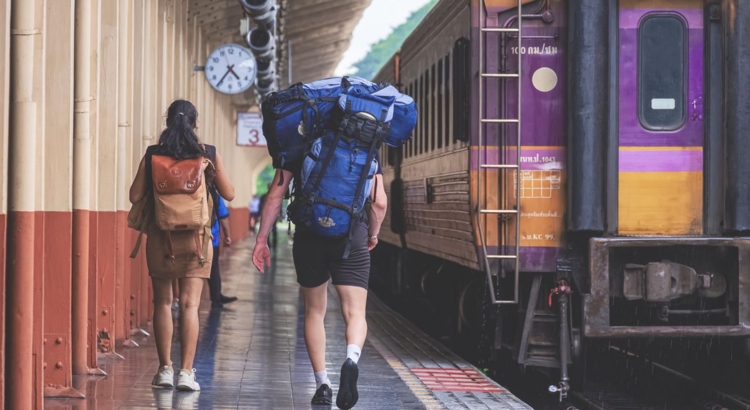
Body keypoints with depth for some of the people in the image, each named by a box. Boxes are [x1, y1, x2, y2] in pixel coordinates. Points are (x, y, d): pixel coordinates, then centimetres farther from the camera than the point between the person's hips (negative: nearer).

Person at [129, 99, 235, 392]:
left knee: (163, 302, 11)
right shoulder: (209, 155, -3)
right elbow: (228, 194, 4)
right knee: (190, 304, 0)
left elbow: (135, 196, -4)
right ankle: (186, 372, -5)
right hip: (196, 236, -1)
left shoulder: (152, 155, -3)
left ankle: (165, 370, 13)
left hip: (160, 236, 1)